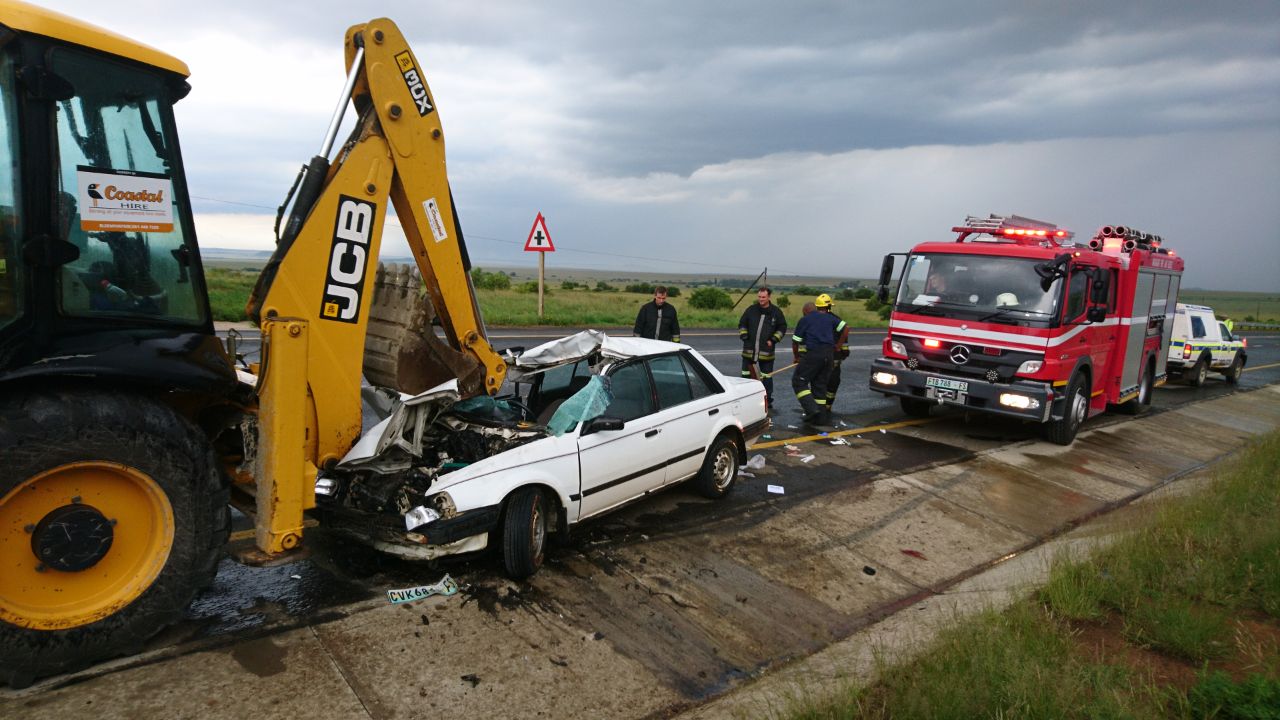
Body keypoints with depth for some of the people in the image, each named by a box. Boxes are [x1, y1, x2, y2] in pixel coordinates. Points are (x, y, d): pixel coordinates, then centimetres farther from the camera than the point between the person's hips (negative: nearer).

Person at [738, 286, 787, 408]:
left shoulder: (776, 312, 0)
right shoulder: (751, 310, 3)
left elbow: (782, 327, 8)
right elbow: (742, 324, 13)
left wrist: (773, 340, -3)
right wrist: (744, 336, -1)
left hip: (766, 351, -2)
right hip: (749, 350, 2)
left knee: (767, 377, 4)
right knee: (746, 375, 9)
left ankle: (768, 400, 15)